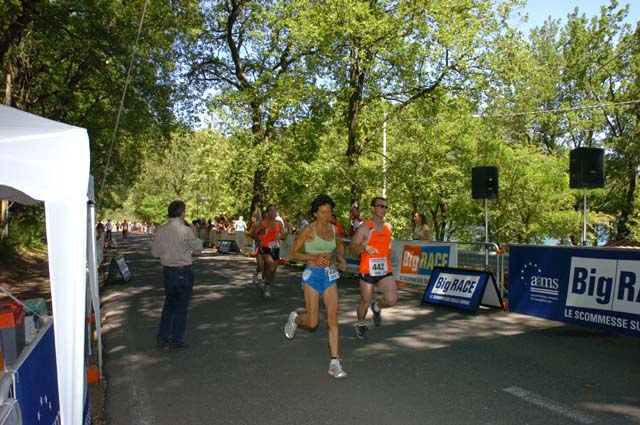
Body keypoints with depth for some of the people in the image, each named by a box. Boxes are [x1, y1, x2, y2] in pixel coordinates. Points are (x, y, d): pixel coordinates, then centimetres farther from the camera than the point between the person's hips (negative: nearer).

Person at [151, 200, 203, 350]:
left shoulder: (160, 230, -1)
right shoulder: (186, 231, -17)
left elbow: (155, 252, 5)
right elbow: (198, 248, -5)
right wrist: (194, 234, 9)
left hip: (167, 270, 5)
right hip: (183, 271, -5)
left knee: (169, 303, 20)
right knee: (181, 306, 7)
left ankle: (162, 337, 25)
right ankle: (176, 341, 13)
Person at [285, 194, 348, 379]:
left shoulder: (333, 229, 5)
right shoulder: (308, 230, -10)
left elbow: (339, 244, 26)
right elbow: (293, 253, -7)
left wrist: (342, 257, 6)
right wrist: (315, 257, -19)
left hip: (330, 276, 4)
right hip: (312, 275, -4)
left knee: (333, 318, -4)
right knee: (312, 323, -1)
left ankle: (334, 363, 2)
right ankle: (294, 319, 35)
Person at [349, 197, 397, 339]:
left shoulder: (388, 227, 9)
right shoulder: (364, 228, -8)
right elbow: (352, 246, -7)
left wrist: (390, 252, 8)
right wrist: (365, 248, -25)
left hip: (385, 271, 4)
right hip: (367, 271, -4)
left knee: (392, 299, -14)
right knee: (365, 302, 9)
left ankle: (377, 307, 20)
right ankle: (360, 324, 39)